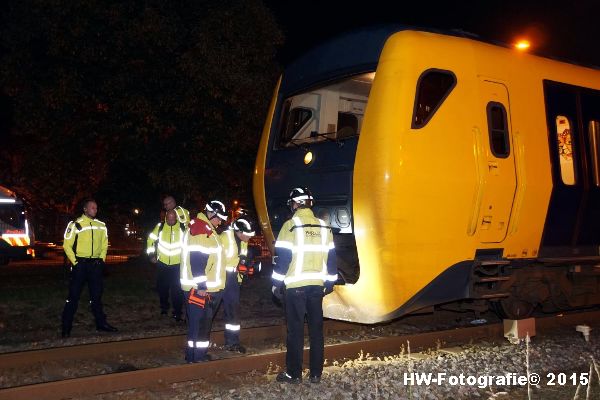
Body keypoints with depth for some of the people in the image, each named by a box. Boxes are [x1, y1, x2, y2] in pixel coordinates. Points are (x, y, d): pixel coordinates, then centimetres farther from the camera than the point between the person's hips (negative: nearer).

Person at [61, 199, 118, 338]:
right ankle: (66, 327, 6)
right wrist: (74, 262, -11)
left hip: (95, 264, 4)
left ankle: (101, 323, 21)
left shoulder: (101, 225, 8)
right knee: (73, 296, -1)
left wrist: (102, 259, 6)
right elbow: (67, 245, -7)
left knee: (96, 295, 12)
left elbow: (104, 244, 17)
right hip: (80, 264, -4)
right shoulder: (75, 224, -7)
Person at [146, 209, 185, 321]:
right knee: (162, 287, 13)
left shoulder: (183, 228, -7)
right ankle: (164, 307, 35)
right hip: (162, 263, 2)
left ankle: (177, 312, 6)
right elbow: (151, 239, 9)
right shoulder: (160, 226, -3)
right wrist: (152, 255, 6)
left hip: (178, 264, -2)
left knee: (177, 289, -5)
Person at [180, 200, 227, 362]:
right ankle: (195, 356, 3)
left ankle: (201, 353, 25)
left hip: (209, 288, 10)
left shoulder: (207, 230, 18)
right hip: (199, 289, -10)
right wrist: (201, 286, -24)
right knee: (199, 323, -4)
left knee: (205, 322, 16)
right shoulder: (199, 230, -16)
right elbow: (196, 260, -23)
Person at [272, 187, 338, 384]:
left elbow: (282, 257, -9)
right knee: (316, 329, 10)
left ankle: (294, 373, 8)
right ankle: (316, 373, 15)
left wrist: (277, 283, -1)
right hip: (317, 285, 4)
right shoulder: (324, 227, 7)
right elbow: (331, 257, 11)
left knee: (296, 330, 3)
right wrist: (330, 282, 18)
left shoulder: (290, 225, -8)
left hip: (296, 286, -4)